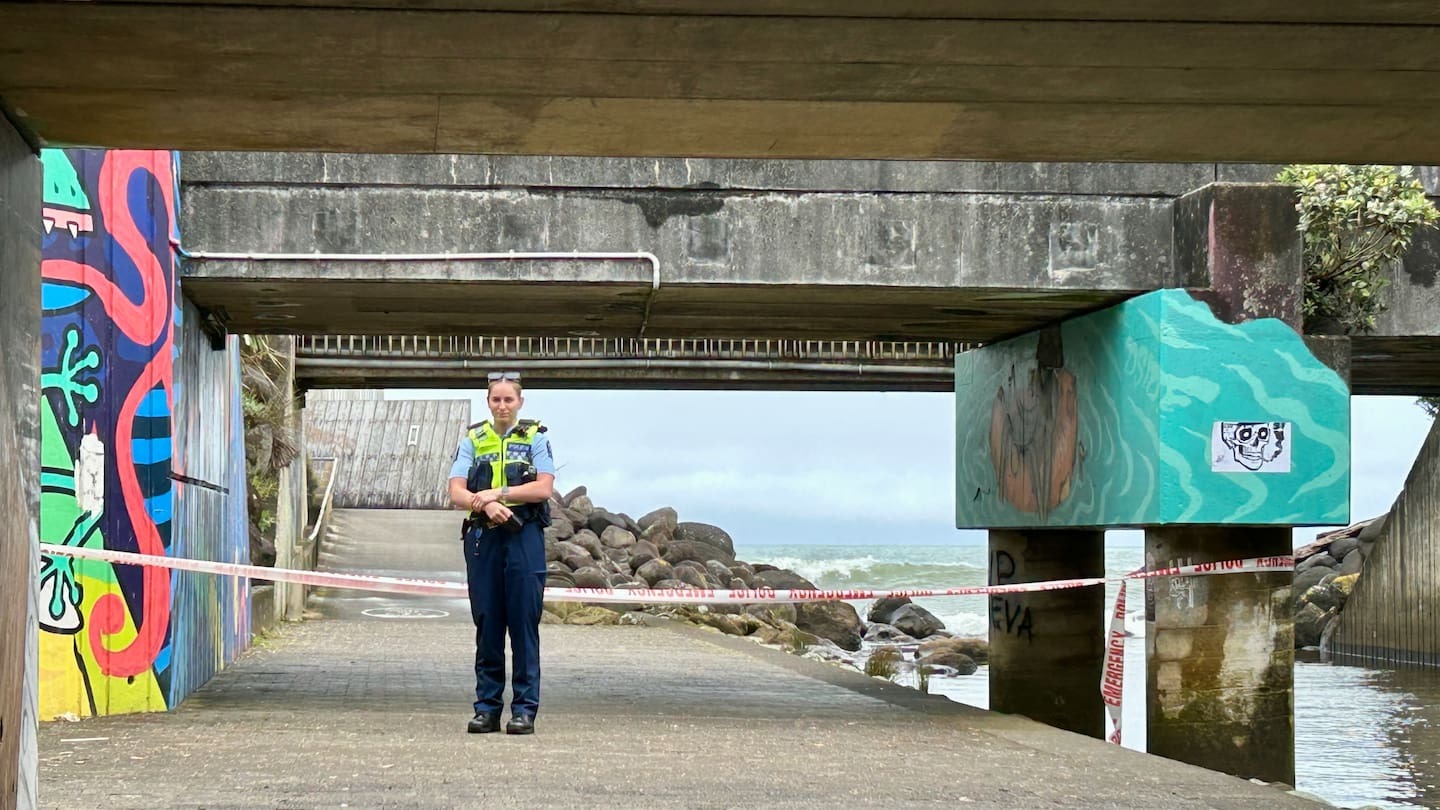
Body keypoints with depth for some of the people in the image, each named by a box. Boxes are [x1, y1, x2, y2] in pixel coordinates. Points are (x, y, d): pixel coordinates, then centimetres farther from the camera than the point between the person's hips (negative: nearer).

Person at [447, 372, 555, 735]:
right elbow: (456, 492, -1)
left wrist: (499, 492, -14)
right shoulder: (472, 440, 11)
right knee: (487, 624, 4)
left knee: (524, 623, -4)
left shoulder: (535, 439, 7)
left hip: (524, 538, -2)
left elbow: (544, 488, -6)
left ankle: (524, 709, 0)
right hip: (482, 537, 2)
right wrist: (487, 505, -19)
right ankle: (487, 708, 9)